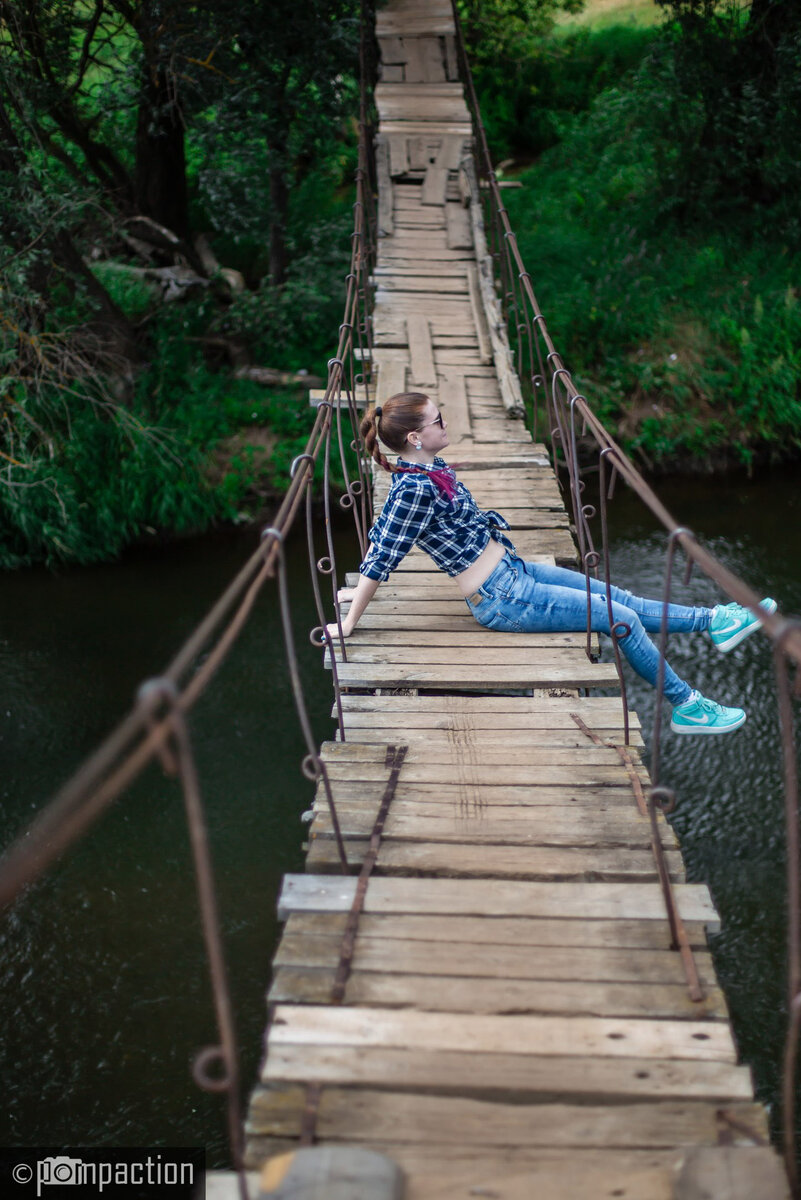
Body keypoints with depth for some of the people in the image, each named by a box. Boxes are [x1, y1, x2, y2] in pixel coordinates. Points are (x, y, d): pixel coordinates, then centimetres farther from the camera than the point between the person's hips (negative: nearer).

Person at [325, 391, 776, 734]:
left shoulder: (430, 467, 2)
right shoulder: (417, 489, -27)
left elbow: (382, 533, 10)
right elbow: (381, 560, -21)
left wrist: (360, 589, 20)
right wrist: (350, 624, -14)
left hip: (515, 569, 9)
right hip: (503, 599, -9)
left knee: (616, 595, 15)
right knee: (622, 618, -2)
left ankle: (714, 621, 31)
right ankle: (686, 705, 16)